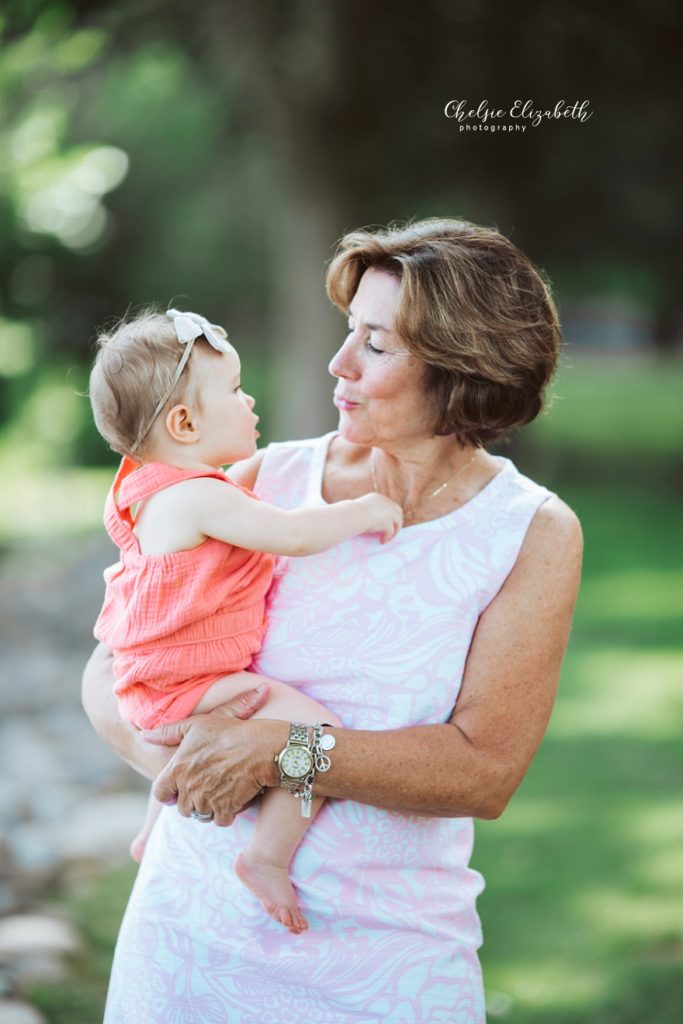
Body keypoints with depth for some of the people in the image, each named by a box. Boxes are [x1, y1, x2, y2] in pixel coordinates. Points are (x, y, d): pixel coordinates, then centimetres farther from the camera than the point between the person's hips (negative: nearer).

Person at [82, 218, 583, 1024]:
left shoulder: (534, 534, -6)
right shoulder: (266, 480, -1)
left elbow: (485, 770, -14)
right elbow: (109, 669, 3)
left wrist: (276, 749, -22)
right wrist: (164, 752, -18)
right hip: (194, 920, 2)